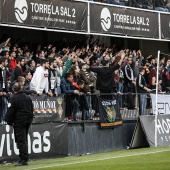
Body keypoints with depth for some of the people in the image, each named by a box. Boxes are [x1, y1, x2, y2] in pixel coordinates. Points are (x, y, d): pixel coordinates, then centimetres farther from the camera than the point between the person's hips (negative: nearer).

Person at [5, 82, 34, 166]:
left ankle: (23, 160, -12)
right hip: (28, 121, 7)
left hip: (19, 122, -7)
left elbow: (10, 112, -11)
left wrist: (9, 122, -2)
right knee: (24, 140, 14)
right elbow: (31, 110, 17)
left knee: (21, 141, -7)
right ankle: (24, 159, 16)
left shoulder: (13, 98, -11)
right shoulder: (28, 97, 11)